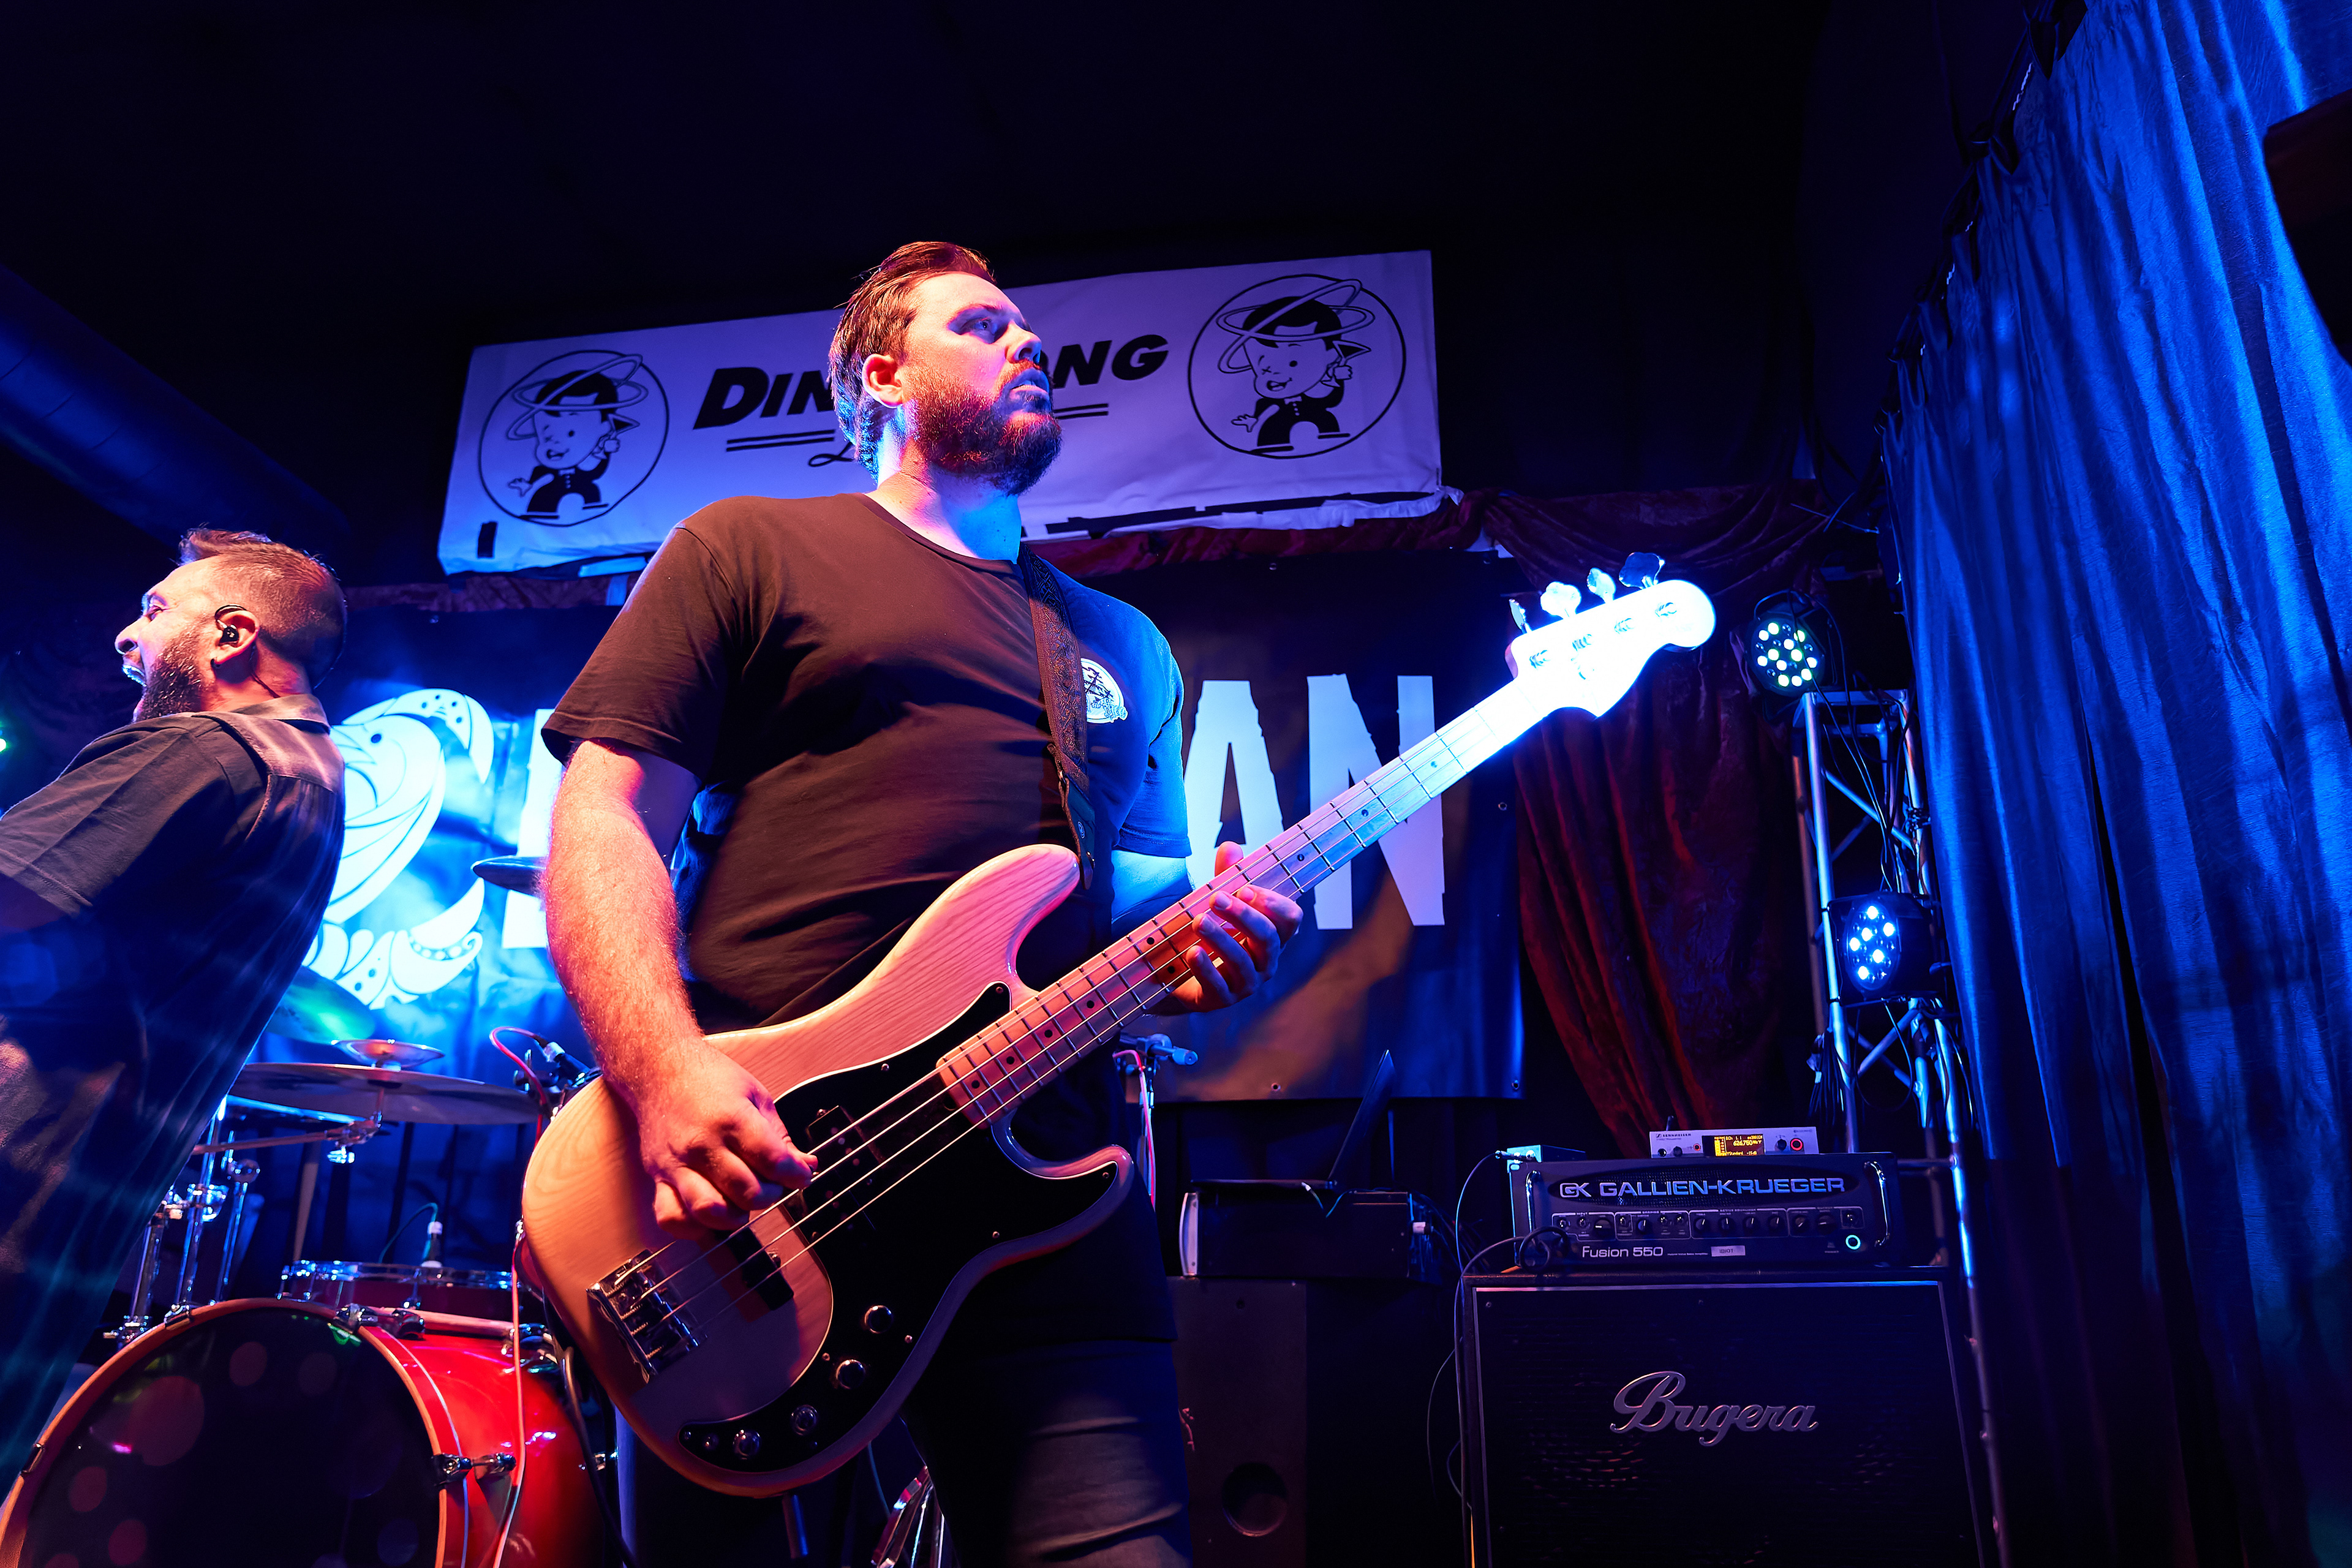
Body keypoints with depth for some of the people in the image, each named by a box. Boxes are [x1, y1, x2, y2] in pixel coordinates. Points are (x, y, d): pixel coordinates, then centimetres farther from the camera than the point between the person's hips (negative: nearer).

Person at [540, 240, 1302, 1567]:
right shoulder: (750, 549, 10)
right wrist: (668, 1075, -17)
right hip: (742, 1181, -3)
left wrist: (1208, 933, 0)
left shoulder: (1122, 644, 25)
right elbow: (603, 819, 1)